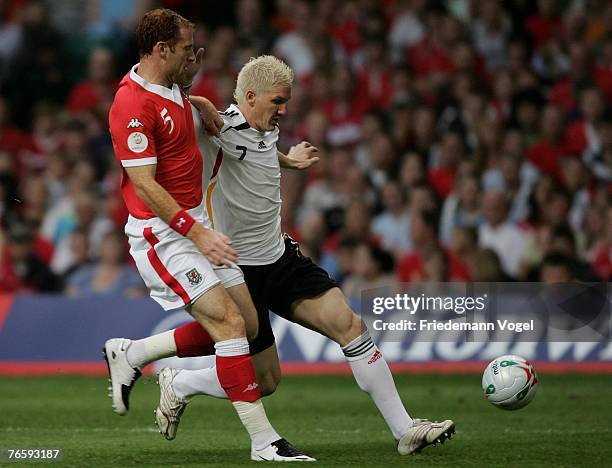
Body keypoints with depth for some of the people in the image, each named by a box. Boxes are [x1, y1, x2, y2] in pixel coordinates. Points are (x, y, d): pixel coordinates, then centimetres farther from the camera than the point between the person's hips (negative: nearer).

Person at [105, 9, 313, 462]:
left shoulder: (172, 87, 9)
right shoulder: (132, 105, -20)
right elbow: (144, 185, -23)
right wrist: (196, 233, -25)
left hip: (195, 220, 10)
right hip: (161, 233, -10)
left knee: (246, 319, 5)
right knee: (230, 322, -17)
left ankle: (130, 356, 21)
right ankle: (263, 441, -14)